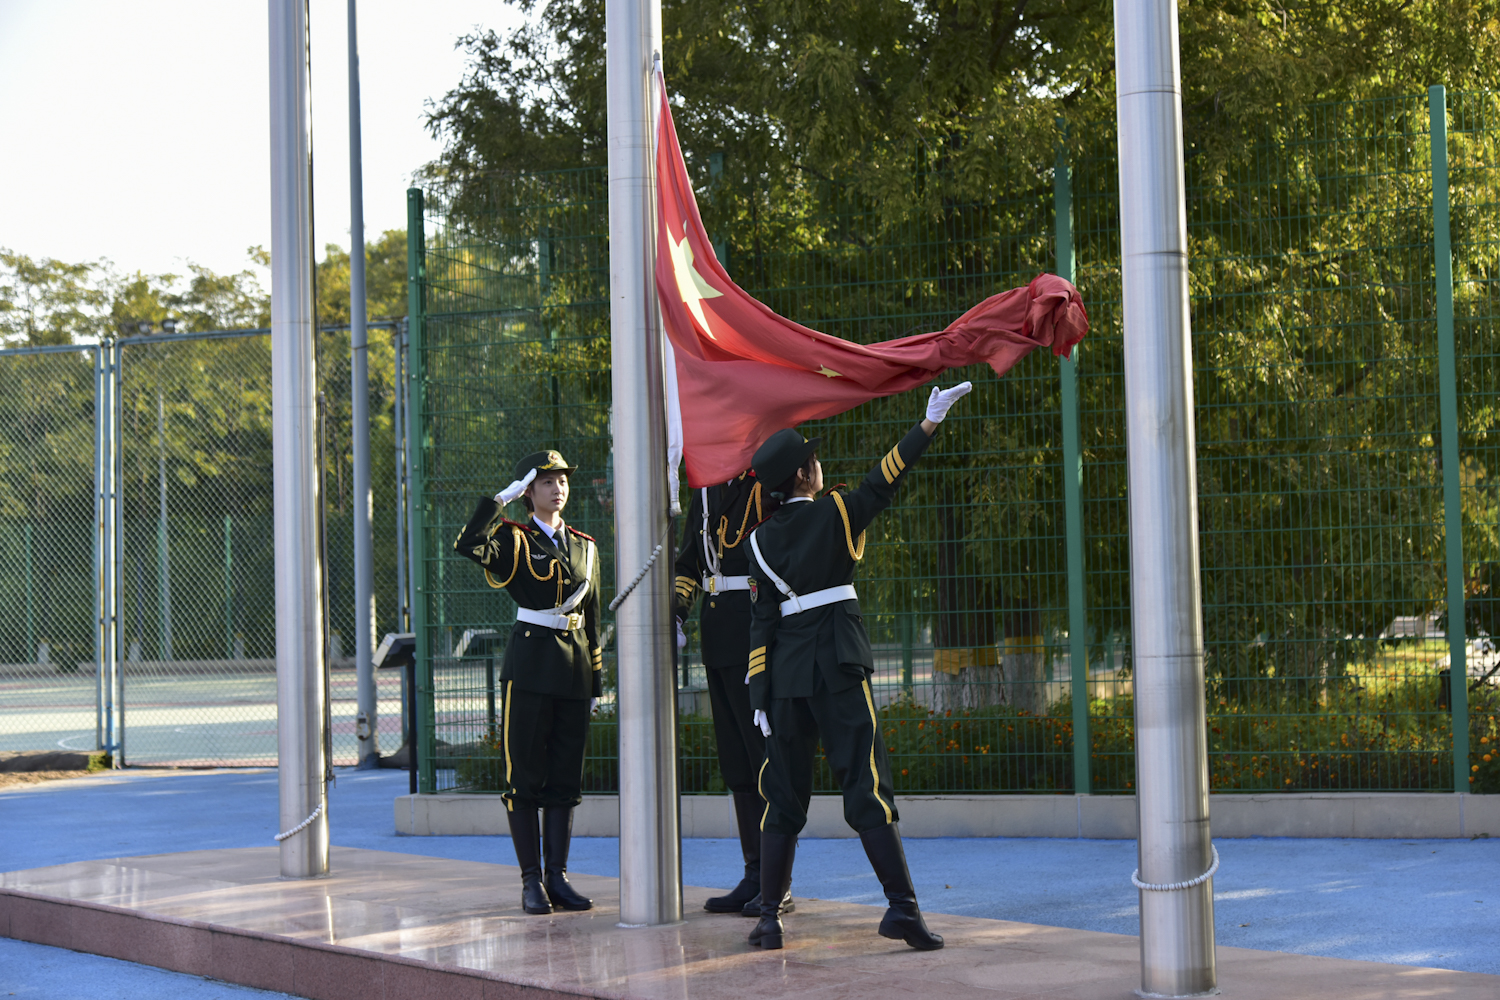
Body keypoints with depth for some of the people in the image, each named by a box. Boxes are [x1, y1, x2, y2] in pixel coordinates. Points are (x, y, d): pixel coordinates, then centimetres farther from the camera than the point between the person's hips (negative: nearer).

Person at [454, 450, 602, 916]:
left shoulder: (585, 548, 14)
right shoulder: (513, 540, 0)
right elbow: (468, 545, -22)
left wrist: (596, 679, 14)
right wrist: (503, 497, -16)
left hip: (574, 667, 4)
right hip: (529, 664, -4)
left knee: (565, 776, 6)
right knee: (525, 775, -2)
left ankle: (558, 876, 12)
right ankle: (531, 881, 3)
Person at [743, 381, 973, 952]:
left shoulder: (763, 540, 4)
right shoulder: (837, 514, -2)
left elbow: (762, 620, 1)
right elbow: (886, 479, 2)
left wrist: (760, 695, 1)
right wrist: (931, 421, 5)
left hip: (785, 672, 2)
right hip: (839, 668, -2)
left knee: (783, 796, 7)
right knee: (867, 787, -3)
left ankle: (769, 919, 6)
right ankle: (902, 906, -11)